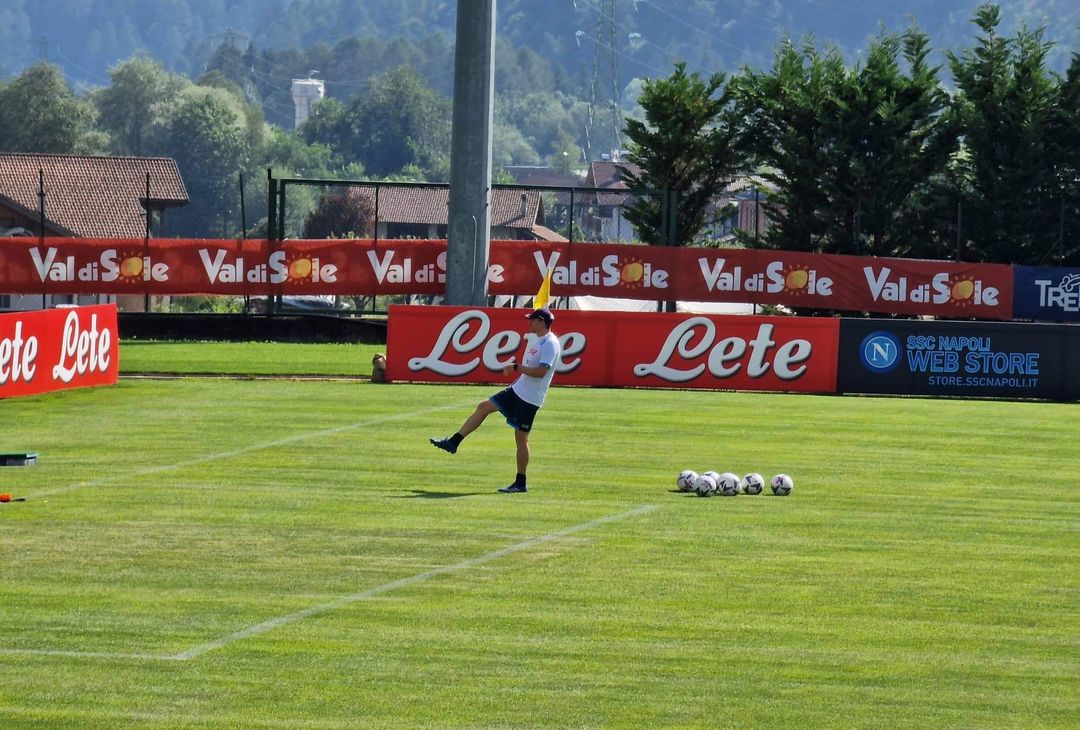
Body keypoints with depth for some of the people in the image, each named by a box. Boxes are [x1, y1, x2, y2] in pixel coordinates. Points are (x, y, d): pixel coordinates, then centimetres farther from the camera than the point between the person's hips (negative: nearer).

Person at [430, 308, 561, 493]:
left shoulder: (550, 344, -17)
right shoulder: (537, 341, 14)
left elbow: (541, 371, -28)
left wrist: (516, 367, -22)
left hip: (529, 399, -10)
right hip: (517, 390, 10)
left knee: (521, 438, -5)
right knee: (484, 407, 8)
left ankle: (521, 483, 3)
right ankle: (453, 443, 12)